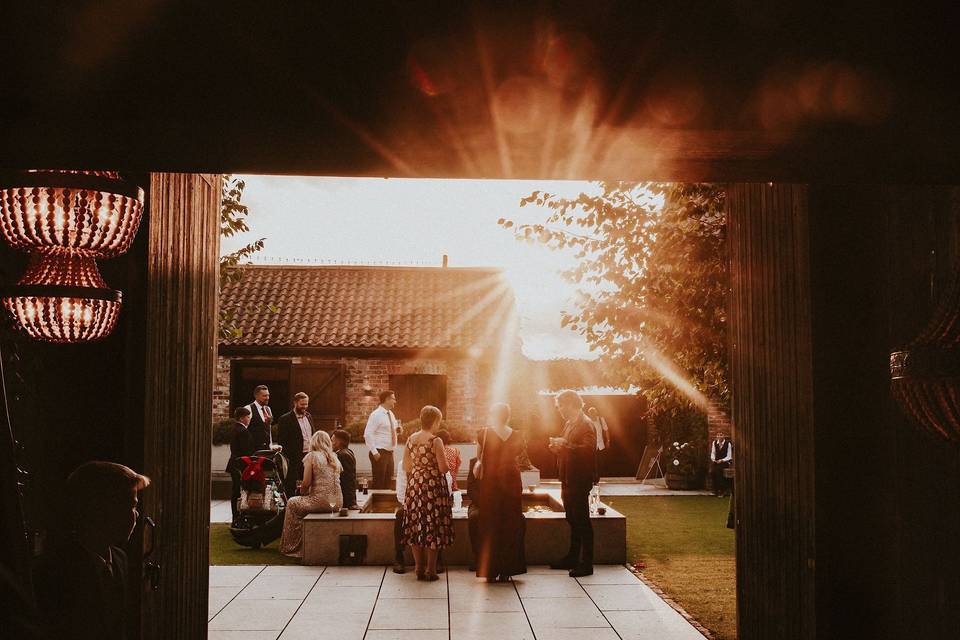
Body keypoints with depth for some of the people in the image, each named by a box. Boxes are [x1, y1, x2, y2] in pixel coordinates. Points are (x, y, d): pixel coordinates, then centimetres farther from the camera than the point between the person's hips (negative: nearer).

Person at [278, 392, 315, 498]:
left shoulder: (308, 416, 14)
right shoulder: (285, 419, -8)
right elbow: (281, 441, -10)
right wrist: (287, 459, -15)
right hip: (294, 459, -7)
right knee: (291, 489, -1)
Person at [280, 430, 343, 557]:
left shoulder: (312, 456, -3)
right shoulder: (334, 458, 14)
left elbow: (306, 483, -8)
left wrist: (302, 493, 14)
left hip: (321, 501, -6)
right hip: (337, 503, 6)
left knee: (292, 504, 20)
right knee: (304, 503, 33)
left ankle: (291, 547, 24)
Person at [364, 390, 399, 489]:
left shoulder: (391, 414, 13)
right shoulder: (376, 415, -13)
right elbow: (368, 434, -18)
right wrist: (374, 452, -20)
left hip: (389, 453, 8)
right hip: (379, 453, -8)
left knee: (388, 482, 12)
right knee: (379, 482, -6)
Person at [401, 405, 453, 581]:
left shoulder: (411, 439, 3)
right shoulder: (435, 441, -14)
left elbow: (406, 467, 9)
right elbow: (444, 469, -15)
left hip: (414, 487, 5)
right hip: (433, 487, -5)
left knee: (415, 527, 11)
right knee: (433, 528, 3)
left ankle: (420, 569, 16)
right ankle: (431, 570, 6)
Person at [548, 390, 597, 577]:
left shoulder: (585, 424, -13)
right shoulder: (570, 424, 16)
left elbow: (588, 449, -27)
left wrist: (565, 445, -26)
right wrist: (557, 447, 5)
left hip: (580, 481, -10)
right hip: (568, 481, 10)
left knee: (582, 521, -6)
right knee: (573, 520, 17)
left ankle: (586, 563, -3)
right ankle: (572, 557, 26)